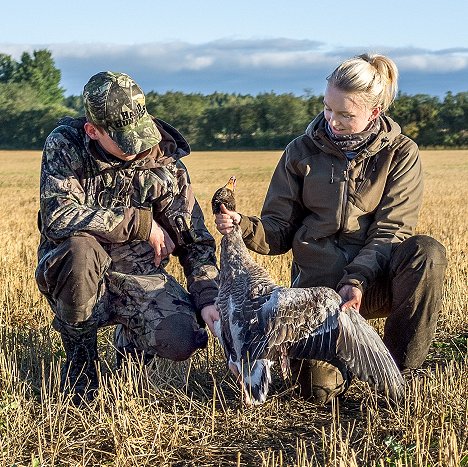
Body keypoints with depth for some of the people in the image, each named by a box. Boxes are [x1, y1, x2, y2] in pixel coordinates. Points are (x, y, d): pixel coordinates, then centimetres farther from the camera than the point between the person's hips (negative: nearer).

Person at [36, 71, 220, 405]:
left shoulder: (165, 161, -5)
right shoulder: (64, 145, -11)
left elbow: (195, 240, 0)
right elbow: (57, 216, -26)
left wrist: (208, 299, -13)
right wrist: (141, 222, -22)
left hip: (139, 276, 2)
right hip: (77, 277, -1)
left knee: (182, 341, -25)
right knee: (79, 248, -36)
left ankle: (131, 339, 16)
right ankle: (80, 360, -10)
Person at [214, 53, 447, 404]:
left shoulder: (401, 154, 2)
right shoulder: (302, 152, 4)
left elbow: (390, 230, -7)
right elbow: (279, 232, 4)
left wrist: (358, 280, -24)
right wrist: (244, 227, -19)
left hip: (375, 280, 1)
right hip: (318, 281, 0)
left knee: (426, 252, -33)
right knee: (320, 389, -22)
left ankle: (398, 369, -15)